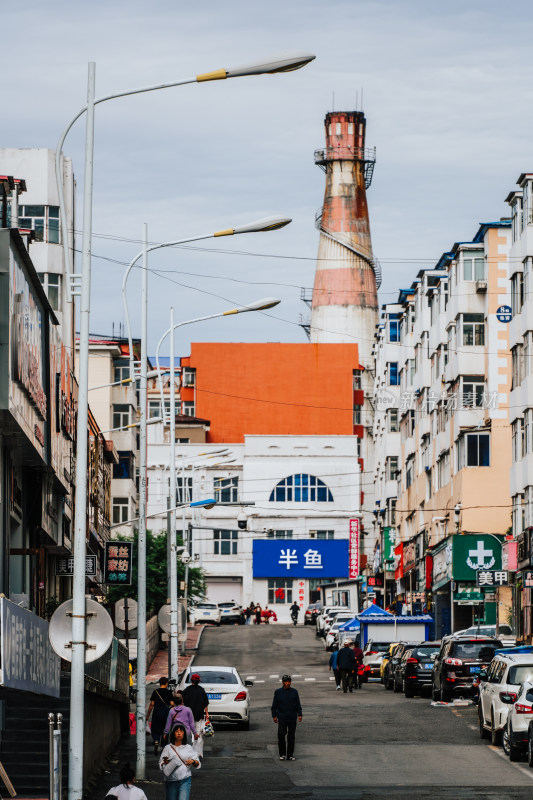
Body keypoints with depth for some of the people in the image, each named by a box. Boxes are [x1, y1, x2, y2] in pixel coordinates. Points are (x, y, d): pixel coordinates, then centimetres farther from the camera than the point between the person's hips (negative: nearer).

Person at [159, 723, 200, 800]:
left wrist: (193, 761, -12)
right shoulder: (168, 748, 5)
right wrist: (165, 762, -19)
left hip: (185, 780, -1)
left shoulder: (188, 748, 7)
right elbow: (161, 766, 3)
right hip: (171, 781, 1)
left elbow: (197, 764, 10)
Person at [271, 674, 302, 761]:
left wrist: (299, 715, -2)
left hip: (292, 718, 1)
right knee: (281, 736, -6)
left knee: (291, 737, 4)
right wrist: (274, 716, 1)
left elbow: (298, 705, 8)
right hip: (282, 718, -1)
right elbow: (274, 705, 7)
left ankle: (290, 755, 12)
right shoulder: (278, 692, 3)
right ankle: (282, 754, 7)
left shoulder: (294, 692, 5)